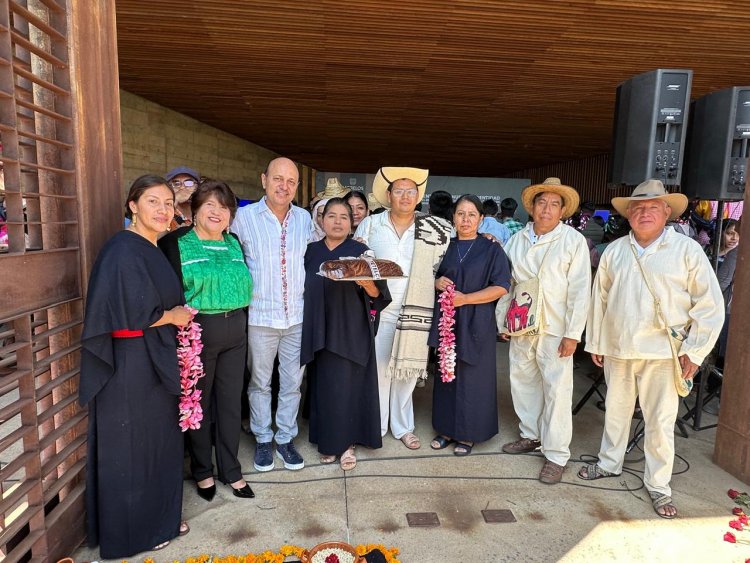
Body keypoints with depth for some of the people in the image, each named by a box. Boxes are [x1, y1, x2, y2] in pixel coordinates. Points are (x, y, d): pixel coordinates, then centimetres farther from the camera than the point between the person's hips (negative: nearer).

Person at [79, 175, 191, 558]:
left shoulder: (155, 250, 10)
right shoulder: (123, 250, -17)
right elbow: (128, 314, -22)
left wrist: (176, 315, 1)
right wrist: (175, 317, -9)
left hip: (156, 361, 9)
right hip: (130, 366, -9)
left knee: (160, 443, 19)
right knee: (132, 448, 8)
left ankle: (159, 518, 36)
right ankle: (133, 531, 28)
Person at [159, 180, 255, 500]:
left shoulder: (233, 243, 10)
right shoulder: (177, 243, -6)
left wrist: (241, 326, 11)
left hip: (235, 332, 5)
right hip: (197, 332, -4)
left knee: (231, 401, 12)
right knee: (199, 402, 9)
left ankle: (231, 470, 29)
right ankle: (202, 471, 30)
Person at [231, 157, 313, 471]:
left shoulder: (305, 219, 5)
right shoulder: (243, 217, -5)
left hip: (297, 315, 3)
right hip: (260, 316, -2)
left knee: (292, 383, 12)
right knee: (260, 383, 12)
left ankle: (285, 438, 30)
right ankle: (263, 439, 31)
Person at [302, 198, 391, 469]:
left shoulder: (360, 251, -1)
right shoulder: (310, 252, 8)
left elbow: (377, 295, -5)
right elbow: (303, 288, 13)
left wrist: (367, 283, -25)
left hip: (350, 332, -3)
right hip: (319, 331, 3)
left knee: (346, 386, -2)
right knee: (322, 385, 8)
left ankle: (346, 442, 16)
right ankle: (327, 441, 24)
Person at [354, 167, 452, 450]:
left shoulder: (435, 229, 3)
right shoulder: (370, 224, 4)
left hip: (414, 313, 1)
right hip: (378, 310, 0)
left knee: (407, 371, 11)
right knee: (377, 370, 5)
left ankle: (403, 427, 29)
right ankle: (375, 427, 23)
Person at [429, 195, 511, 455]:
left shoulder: (491, 249, -2)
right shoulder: (445, 247, 9)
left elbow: (501, 287, -9)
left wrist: (465, 298, -16)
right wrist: (437, 282, -6)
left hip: (476, 323, -3)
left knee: (471, 377, 3)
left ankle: (469, 434, 19)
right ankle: (447, 428, 25)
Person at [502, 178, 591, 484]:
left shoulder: (574, 241, -5)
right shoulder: (517, 240, 8)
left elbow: (580, 290, -9)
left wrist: (573, 334, -12)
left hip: (554, 329, -5)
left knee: (557, 391, -2)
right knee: (523, 382, 14)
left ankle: (556, 455, 11)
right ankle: (531, 436, 33)